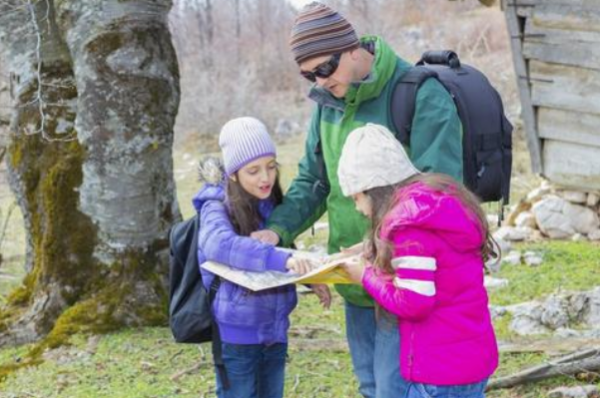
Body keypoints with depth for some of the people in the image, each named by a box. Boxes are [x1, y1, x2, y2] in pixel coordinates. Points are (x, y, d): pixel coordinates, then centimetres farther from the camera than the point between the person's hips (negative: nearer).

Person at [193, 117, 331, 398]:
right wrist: (281, 259, -46)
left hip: (274, 328, 6)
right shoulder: (218, 208, -15)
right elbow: (220, 245, -36)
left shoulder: (272, 204, 5)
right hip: (237, 333, -6)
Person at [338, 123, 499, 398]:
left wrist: (367, 276, -5)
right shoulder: (444, 201, 11)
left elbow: (414, 302, -21)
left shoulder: (409, 224, -19)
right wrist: (376, 260, 7)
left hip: (441, 369, -10)